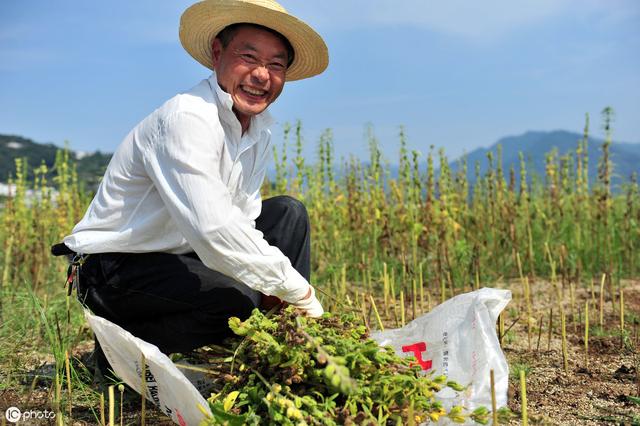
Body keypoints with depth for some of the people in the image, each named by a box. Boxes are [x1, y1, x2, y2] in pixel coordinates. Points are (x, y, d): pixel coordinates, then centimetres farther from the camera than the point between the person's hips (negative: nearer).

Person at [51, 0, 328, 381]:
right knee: (241, 300, -29)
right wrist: (302, 294, -27)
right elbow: (215, 232, -35)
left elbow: (242, 218, 3)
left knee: (288, 213, 2)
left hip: (181, 255, 9)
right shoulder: (187, 118, -25)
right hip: (115, 268, -9)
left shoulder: (261, 126, 3)